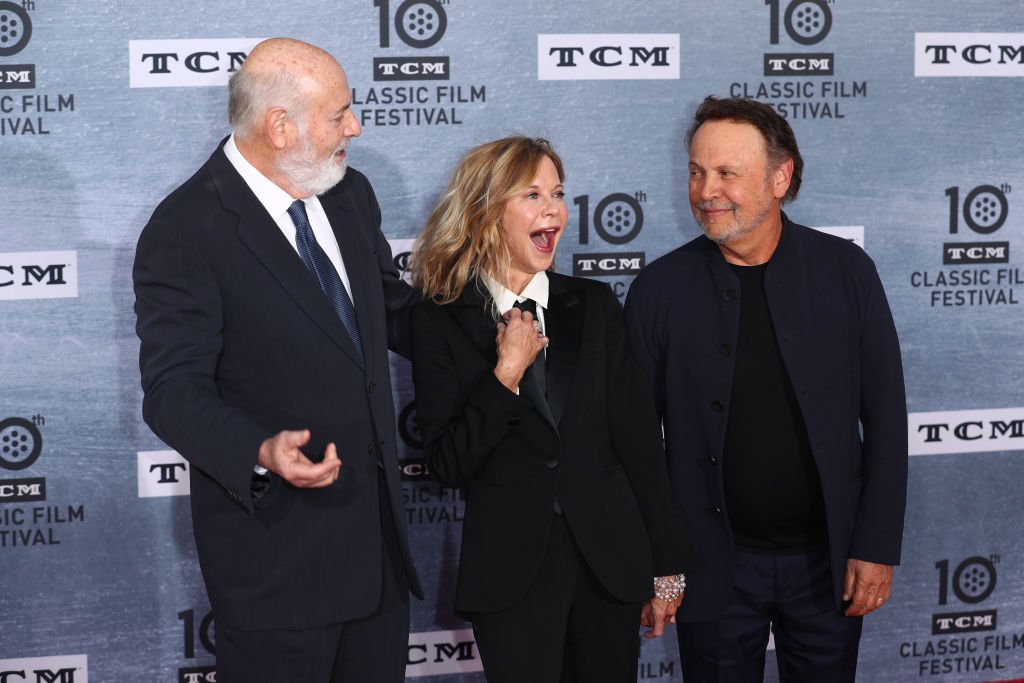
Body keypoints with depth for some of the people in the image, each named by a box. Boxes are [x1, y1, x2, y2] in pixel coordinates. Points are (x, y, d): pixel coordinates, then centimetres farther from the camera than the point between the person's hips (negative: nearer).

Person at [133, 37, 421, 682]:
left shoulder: (350, 195, 7)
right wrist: (261, 454, -34)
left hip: (376, 525, 7)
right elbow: (174, 388, -18)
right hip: (275, 545, -7)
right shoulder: (185, 231, -16)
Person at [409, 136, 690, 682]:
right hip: (511, 567, -3)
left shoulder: (594, 306, 5)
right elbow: (447, 464, -7)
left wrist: (666, 565, 5)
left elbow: (638, 437, 5)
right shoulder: (441, 321, -3)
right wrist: (507, 373, -17)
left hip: (611, 555, 3)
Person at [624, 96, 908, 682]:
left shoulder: (846, 271, -4)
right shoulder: (660, 288, -4)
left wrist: (878, 546, -4)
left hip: (828, 561, 1)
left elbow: (884, 416, -1)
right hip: (714, 568, 0)